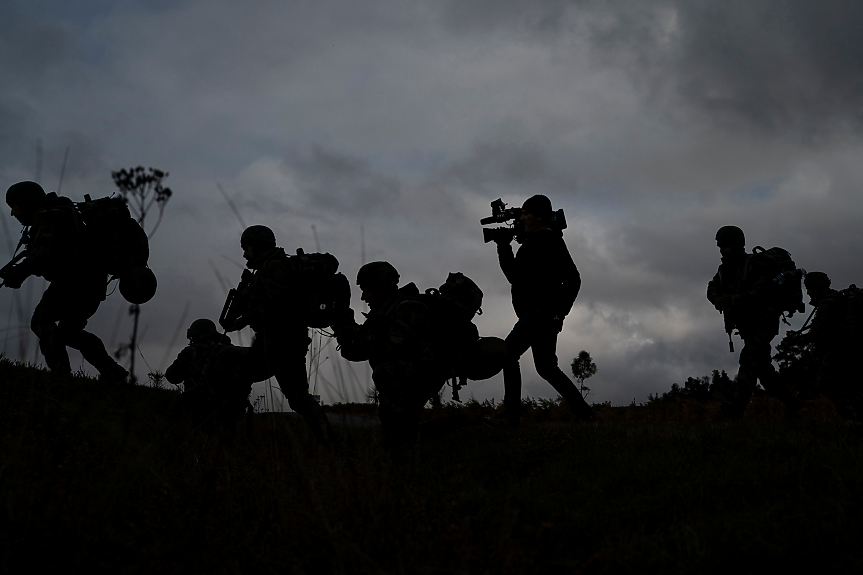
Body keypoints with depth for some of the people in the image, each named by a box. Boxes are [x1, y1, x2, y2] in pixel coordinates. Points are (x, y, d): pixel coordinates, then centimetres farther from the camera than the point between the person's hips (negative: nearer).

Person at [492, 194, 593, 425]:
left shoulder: (550, 241, -7)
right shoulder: (531, 243, 21)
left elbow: (573, 279, -13)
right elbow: (514, 275, 26)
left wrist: (559, 312, -17)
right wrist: (503, 247, 17)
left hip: (542, 311, -10)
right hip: (534, 313, 10)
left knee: (508, 353, -18)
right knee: (546, 367, 12)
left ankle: (511, 414, -20)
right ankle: (584, 413, 17)